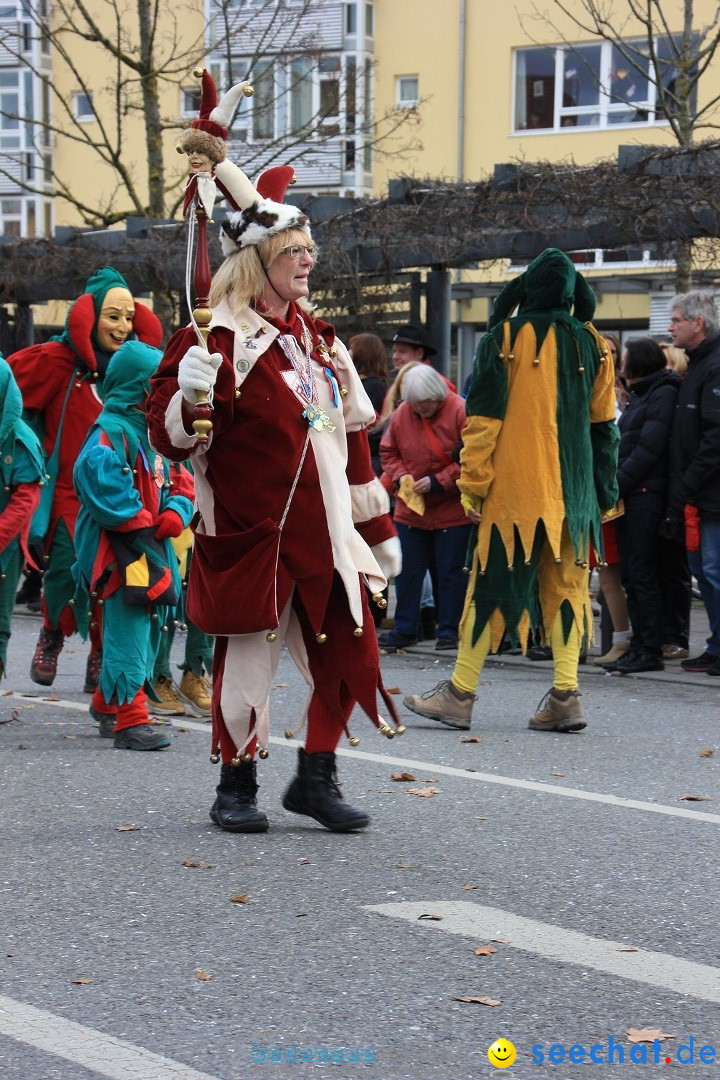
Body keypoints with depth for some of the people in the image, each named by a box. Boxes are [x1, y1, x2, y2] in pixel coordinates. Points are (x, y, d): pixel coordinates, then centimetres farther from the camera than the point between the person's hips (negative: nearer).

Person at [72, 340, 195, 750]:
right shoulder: (111, 432, -13)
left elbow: (181, 483, 17)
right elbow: (99, 479, -27)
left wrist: (174, 514, -5)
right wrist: (139, 524, -21)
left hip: (154, 551, 10)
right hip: (123, 555, -10)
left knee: (148, 629, 17)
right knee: (128, 632, -12)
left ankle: (107, 704, 32)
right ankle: (131, 719, -12)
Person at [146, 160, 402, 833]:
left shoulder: (317, 338, 14)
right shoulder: (218, 338, -7)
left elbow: (352, 436, 20)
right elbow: (171, 438, -11)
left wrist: (377, 527, 20)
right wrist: (189, 395, -33)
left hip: (323, 534, 6)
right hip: (250, 535, -6)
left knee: (348, 654, 3)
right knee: (248, 658, 1)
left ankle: (315, 778, 19)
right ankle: (236, 788, 18)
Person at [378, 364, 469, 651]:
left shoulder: (460, 412, -13)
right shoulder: (401, 414, 0)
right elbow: (388, 452, 12)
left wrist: (437, 481, -18)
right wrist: (400, 476, -7)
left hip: (452, 511, -4)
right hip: (410, 509, 4)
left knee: (451, 571, 3)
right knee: (407, 571, 7)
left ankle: (449, 630, 12)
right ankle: (404, 629, 16)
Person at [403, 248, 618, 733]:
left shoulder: (506, 337, -3)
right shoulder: (592, 344, 8)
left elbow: (484, 417, -7)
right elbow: (604, 424, 12)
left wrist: (472, 484, -4)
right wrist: (605, 491, 17)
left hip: (514, 488, -4)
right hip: (573, 492, 4)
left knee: (492, 584, -1)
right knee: (566, 585, 7)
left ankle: (459, 694, 3)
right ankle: (565, 696, 0)